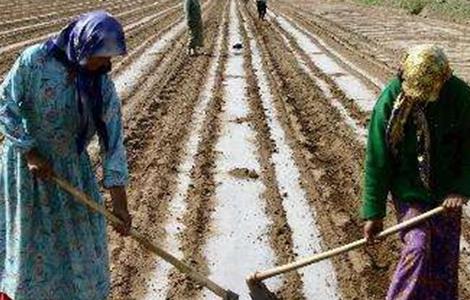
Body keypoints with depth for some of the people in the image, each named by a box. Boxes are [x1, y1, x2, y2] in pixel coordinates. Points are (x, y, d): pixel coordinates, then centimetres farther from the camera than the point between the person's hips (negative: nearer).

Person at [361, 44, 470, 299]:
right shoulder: (389, 102, -19)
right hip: (409, 190, -2)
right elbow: (377, 161, -13)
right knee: (417, 249, -13)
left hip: (446, 192, 2)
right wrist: (374, 213, -10)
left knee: (445, 255, 9)